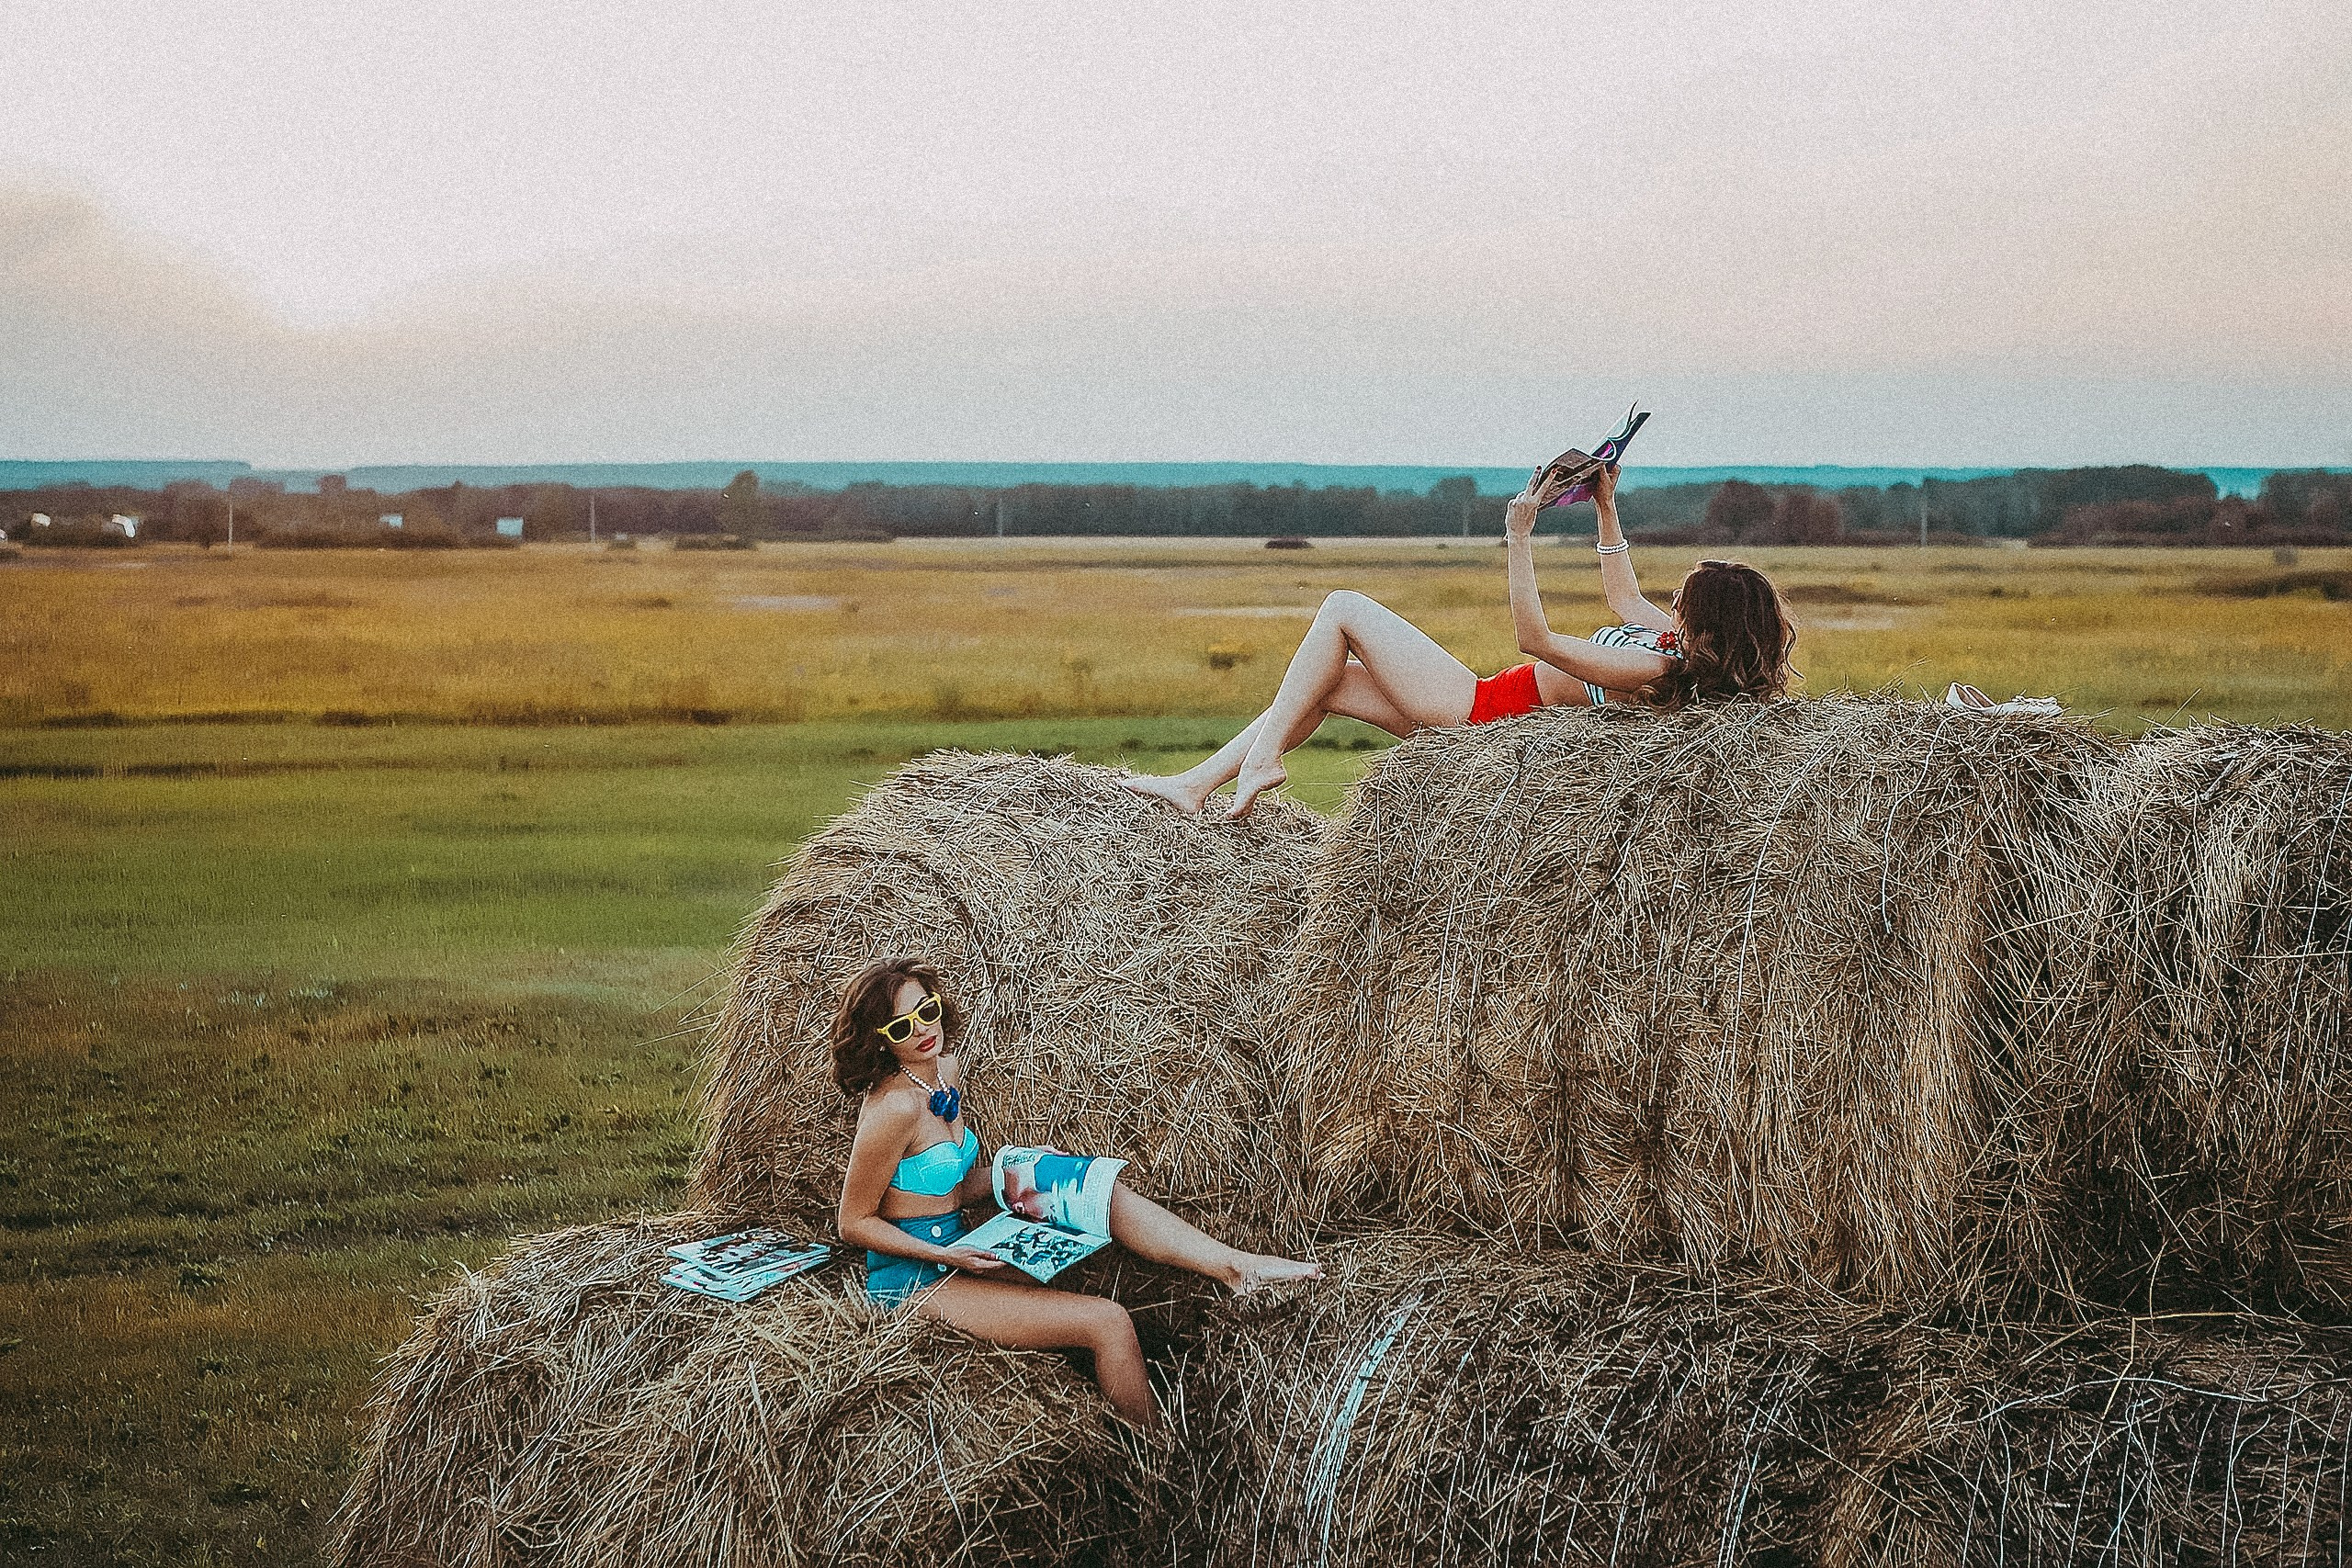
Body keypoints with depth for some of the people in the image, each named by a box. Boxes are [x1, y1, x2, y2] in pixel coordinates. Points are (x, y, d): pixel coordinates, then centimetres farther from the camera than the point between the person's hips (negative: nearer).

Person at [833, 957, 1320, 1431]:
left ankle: (1236, 1266, -2)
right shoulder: (893, 1108, -22)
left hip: (957, 1248, 9)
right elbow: (854, 1222, -15)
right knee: (1107, 1322, -16)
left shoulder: (945, 1071, 6)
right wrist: (946, 1256, -22)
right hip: (914, 1281, -9)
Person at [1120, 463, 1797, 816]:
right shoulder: (1682, 643, 1)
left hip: (1476, 708, -10)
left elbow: (1534, 637, -25)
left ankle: (1262, 759, 1)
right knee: (1329, 685, 12)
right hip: (1487, 712, 10)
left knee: (1343, 608, -4)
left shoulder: (1654, 669, -28)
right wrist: (1607, 508, 17)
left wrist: (1520, 535, -25)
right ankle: (1196, 784, 13)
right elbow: (1624, 598, 22)